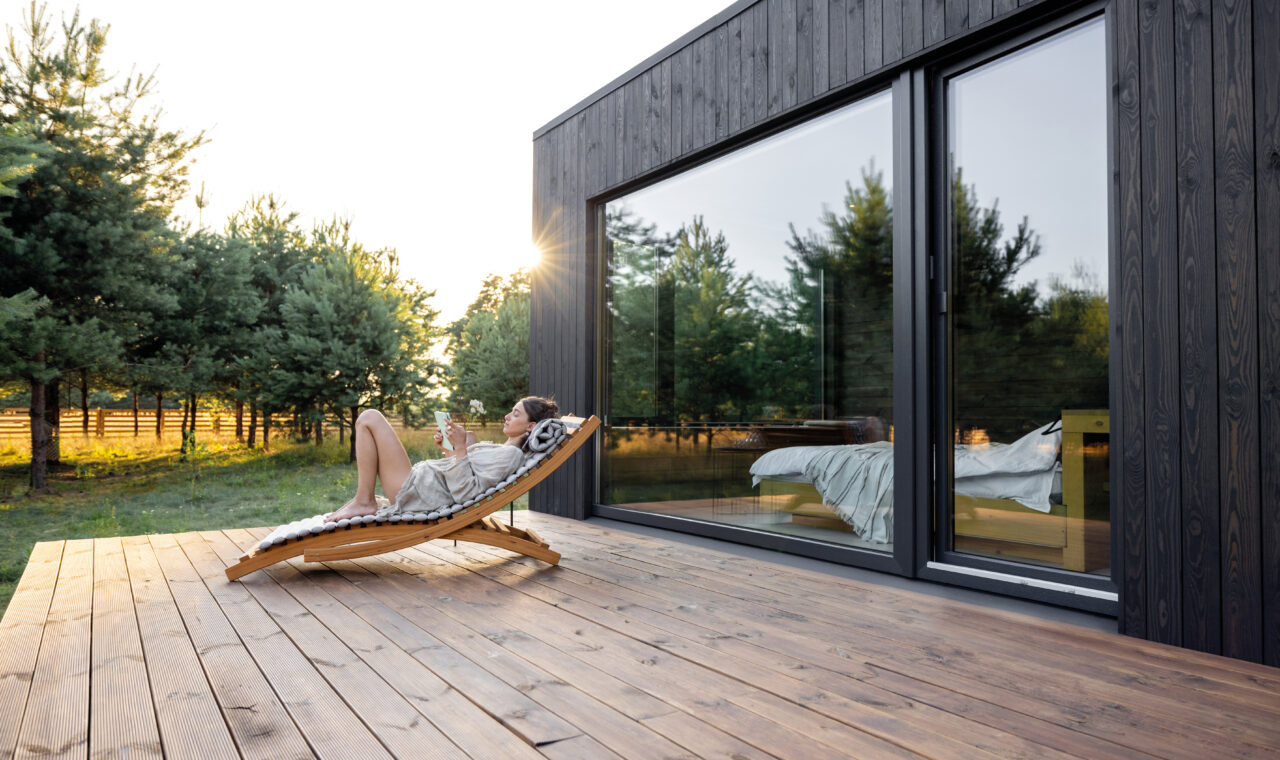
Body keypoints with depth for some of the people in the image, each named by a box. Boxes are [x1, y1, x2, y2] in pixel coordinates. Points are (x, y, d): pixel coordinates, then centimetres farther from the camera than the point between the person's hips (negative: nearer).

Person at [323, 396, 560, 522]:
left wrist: (460, 448, -25)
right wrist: (446, 448, 10)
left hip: (416, 494, -10)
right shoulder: (500, 449, 17)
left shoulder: (511, 454, -14)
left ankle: (364, 502, -6)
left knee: (369, 418, -8)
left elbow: (465, 493, -23)